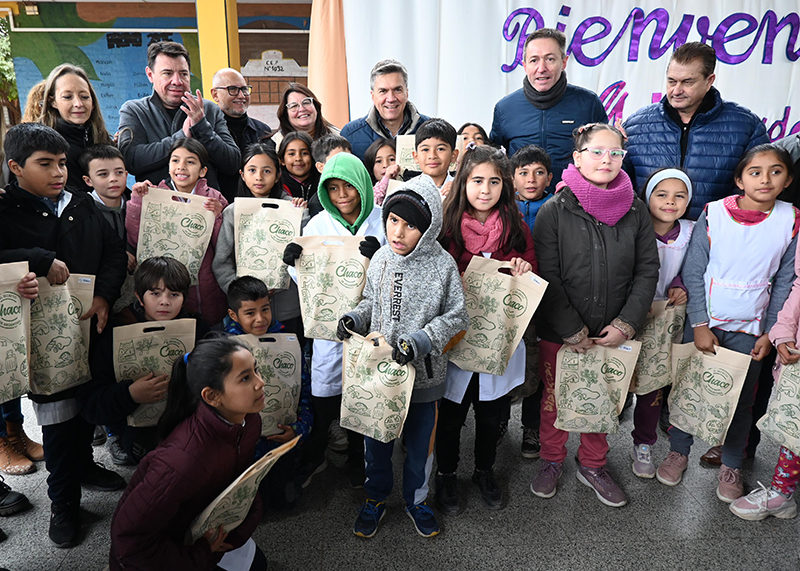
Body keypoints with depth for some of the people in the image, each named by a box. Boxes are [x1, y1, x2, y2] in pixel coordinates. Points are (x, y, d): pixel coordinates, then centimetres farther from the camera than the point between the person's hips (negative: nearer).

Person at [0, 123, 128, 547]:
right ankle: (63, 500, 23)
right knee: (58, 413, 4)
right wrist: (42, 261, -22)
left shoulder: (83, 205, 7)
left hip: (91, 322, 4)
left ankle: (83, 464, 44)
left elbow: (115, 251, 4)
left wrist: (104, 296, -10)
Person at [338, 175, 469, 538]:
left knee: (419, 441, 17)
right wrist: (355, 319, -9)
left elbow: (456, 316, -8)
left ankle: (416, 499, 44)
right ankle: (376, 497, 44)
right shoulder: (380, 259, -3)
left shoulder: (442, 265, -14)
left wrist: (423, 339, -21)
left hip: (422, 373, -2)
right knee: (375, 438, 18)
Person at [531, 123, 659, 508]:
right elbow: (546, 277, -11)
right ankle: (551, 461, 36)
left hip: (612, 333, 3)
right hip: (558, 332, -2)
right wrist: (572, 331, -12)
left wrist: (625, 324, -7)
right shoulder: (554, 211, -9)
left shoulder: (635, 212, 1)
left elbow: (647, 271, 3)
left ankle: (592, 465, 38)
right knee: (555, 396, 13)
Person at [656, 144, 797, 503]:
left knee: (741, 399, 11)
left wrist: (770, 333, 1)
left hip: (749, 329, 1)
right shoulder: (713, 213, -9)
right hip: (703, 322, -1)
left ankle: (731, 466, 30)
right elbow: (693, 272, -6)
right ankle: (678, 452, 28)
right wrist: (699, 325, -9)